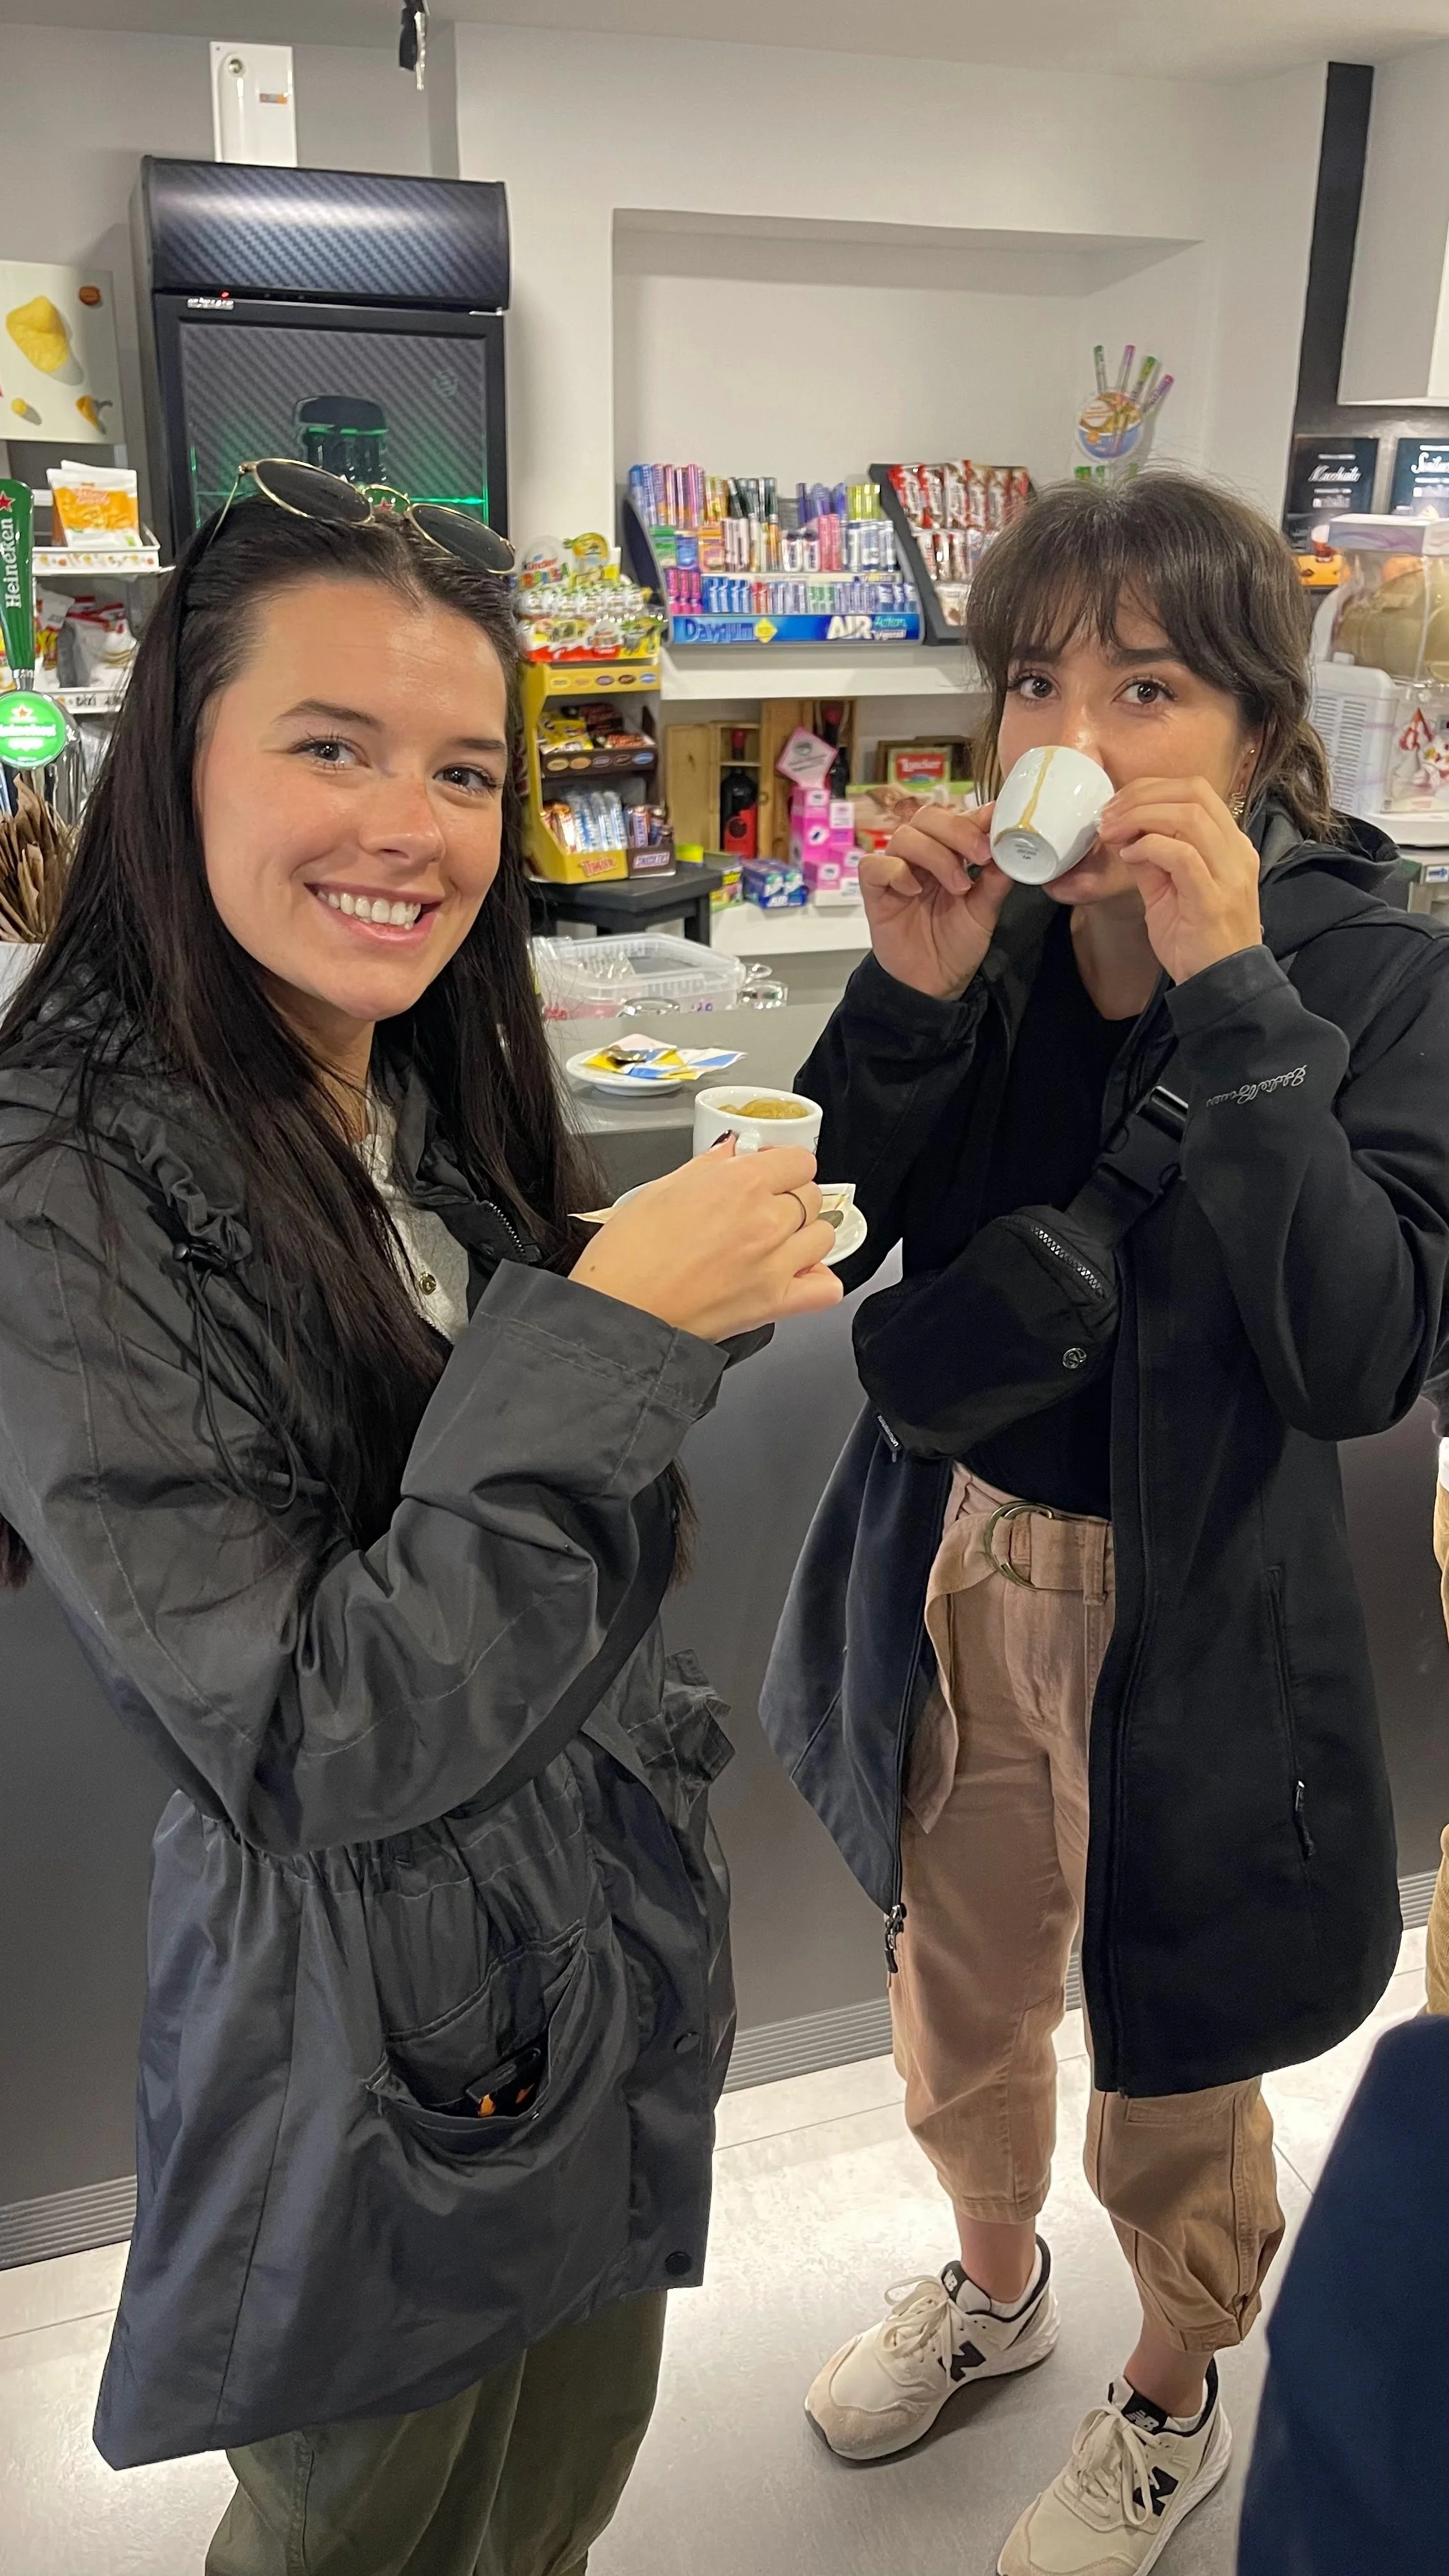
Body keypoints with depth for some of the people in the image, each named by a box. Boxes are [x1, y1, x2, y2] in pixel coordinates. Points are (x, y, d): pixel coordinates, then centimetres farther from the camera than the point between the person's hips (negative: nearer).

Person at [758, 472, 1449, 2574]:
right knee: (960, 2004, 25)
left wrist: (1227, 993, -32)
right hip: (966, 1574, 4)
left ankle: (1175, 2403, 51)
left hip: (1195, 1614, -3)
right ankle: (995, 2283, 58)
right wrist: (909, 1000, -23)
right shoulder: (984, 935, -6)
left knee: (1175, 2081, 18)